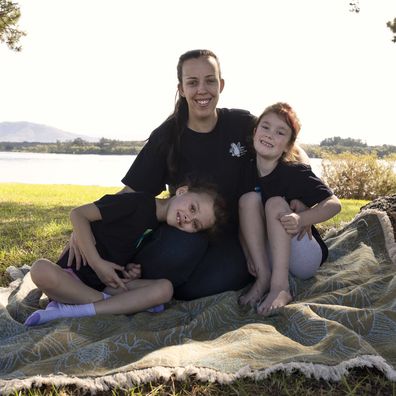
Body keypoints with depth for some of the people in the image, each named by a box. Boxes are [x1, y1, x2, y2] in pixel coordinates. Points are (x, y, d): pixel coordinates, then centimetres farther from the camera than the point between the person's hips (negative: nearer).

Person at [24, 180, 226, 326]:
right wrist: (97, 263, -20)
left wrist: (131, 270, -7)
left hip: (111, 285, 6)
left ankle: (66, 311, -26)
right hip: (73, 278, -6)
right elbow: (78, 214, -15)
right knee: (41, 270, -37)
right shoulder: (141, 203, -13)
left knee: (165, 288, -21)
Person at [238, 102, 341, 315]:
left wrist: (300, 219, -34)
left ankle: (280, 286, -34)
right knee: (249, 198, -16)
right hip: (267, 257, 3)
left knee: (276, 203, -24)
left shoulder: (295, 172, -13)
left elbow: (334, 204, -17)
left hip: (306, 257, -3)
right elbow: (241, 219, 2)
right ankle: (263, 277, -21)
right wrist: (248, 254, -13)